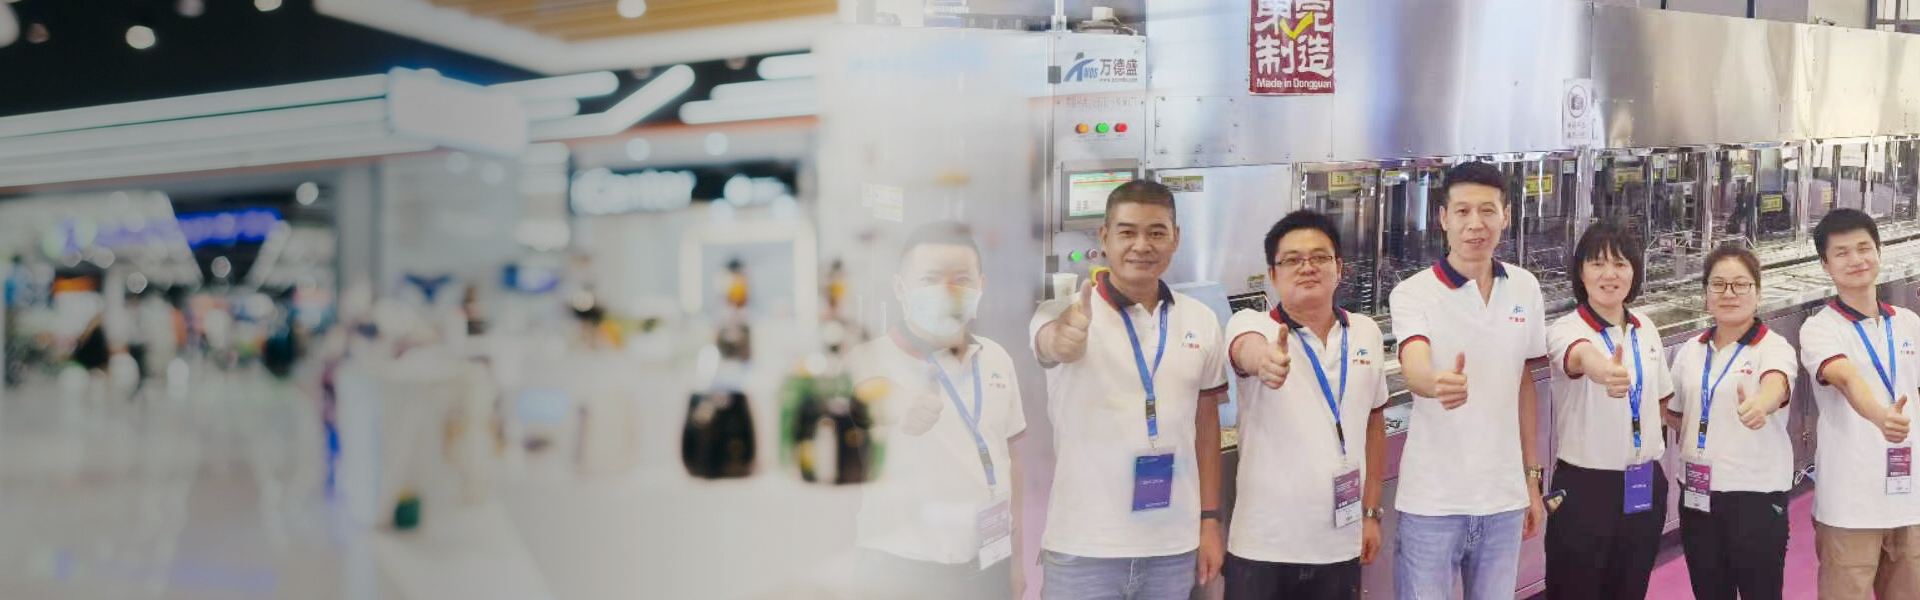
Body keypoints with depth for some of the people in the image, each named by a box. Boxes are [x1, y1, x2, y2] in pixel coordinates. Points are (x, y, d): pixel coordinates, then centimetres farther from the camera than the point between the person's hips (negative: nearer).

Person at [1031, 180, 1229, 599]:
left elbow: (1206, 425, 12)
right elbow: (1050, 343, -31)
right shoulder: (1067, 312, -8)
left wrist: (1210, 520, 11)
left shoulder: (1202, 322, 5)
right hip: (1083, 548, -3)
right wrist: (1064, 338, -53)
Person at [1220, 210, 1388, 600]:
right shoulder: (1252, 324, -6)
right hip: (1263, 546, -4)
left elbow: (1374, 424, 16)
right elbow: (1246, 349, -31)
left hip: (1341, 545, 4)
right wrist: (1263, 358, -54)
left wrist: (1371, 513, 16)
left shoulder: (1366, 332, 7)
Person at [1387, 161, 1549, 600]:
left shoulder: (1524, 288, 5)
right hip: (1432, 500, -4)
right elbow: (1414, 369, -28)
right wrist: (1438, 383, -51)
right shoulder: (1413, 293, -10)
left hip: (1504, 498, 4)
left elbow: (1524, 384, 13)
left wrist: (1532, 478, 14)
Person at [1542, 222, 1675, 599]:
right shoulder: (1566, 329, -14)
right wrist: (1600, 370, -61)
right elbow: (1579, 356, -39)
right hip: (1585, 487, -5)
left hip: (1645, 487, 6)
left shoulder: (1646, 328, 5)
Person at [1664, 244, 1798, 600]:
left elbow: (1776, 385, -33)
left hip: (1756, 494, -5)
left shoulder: (1773, 347, -9)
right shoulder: (1690, 351, 7)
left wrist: (1759, 405, -55)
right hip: (1697, 494, 5)